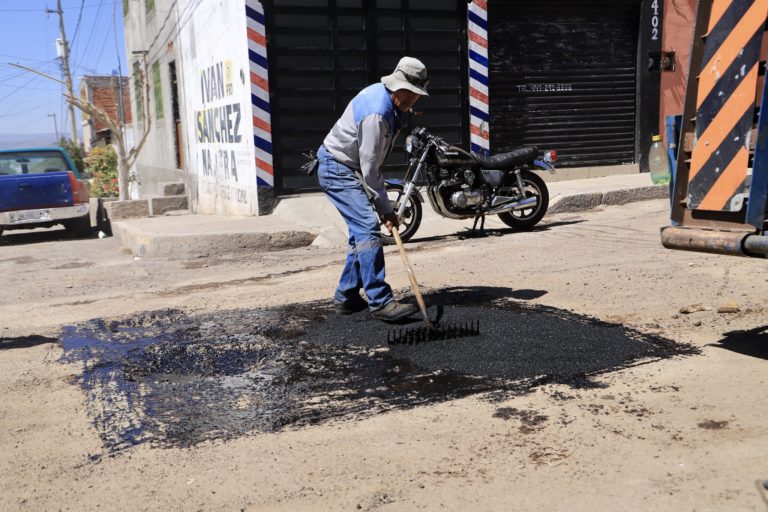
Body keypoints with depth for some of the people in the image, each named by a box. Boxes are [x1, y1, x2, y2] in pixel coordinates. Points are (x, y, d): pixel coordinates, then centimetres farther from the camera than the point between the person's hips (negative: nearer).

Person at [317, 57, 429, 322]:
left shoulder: (385, 95, 4)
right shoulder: (377, 113, -27)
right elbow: (369, 168, -25)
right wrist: (386, 209, -20)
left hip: (351, 168, 11)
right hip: (337, 169, -11)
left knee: (362, 231, 11)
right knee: (369, 228, -20)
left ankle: (346, 297, 18)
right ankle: (380, 301, -21)